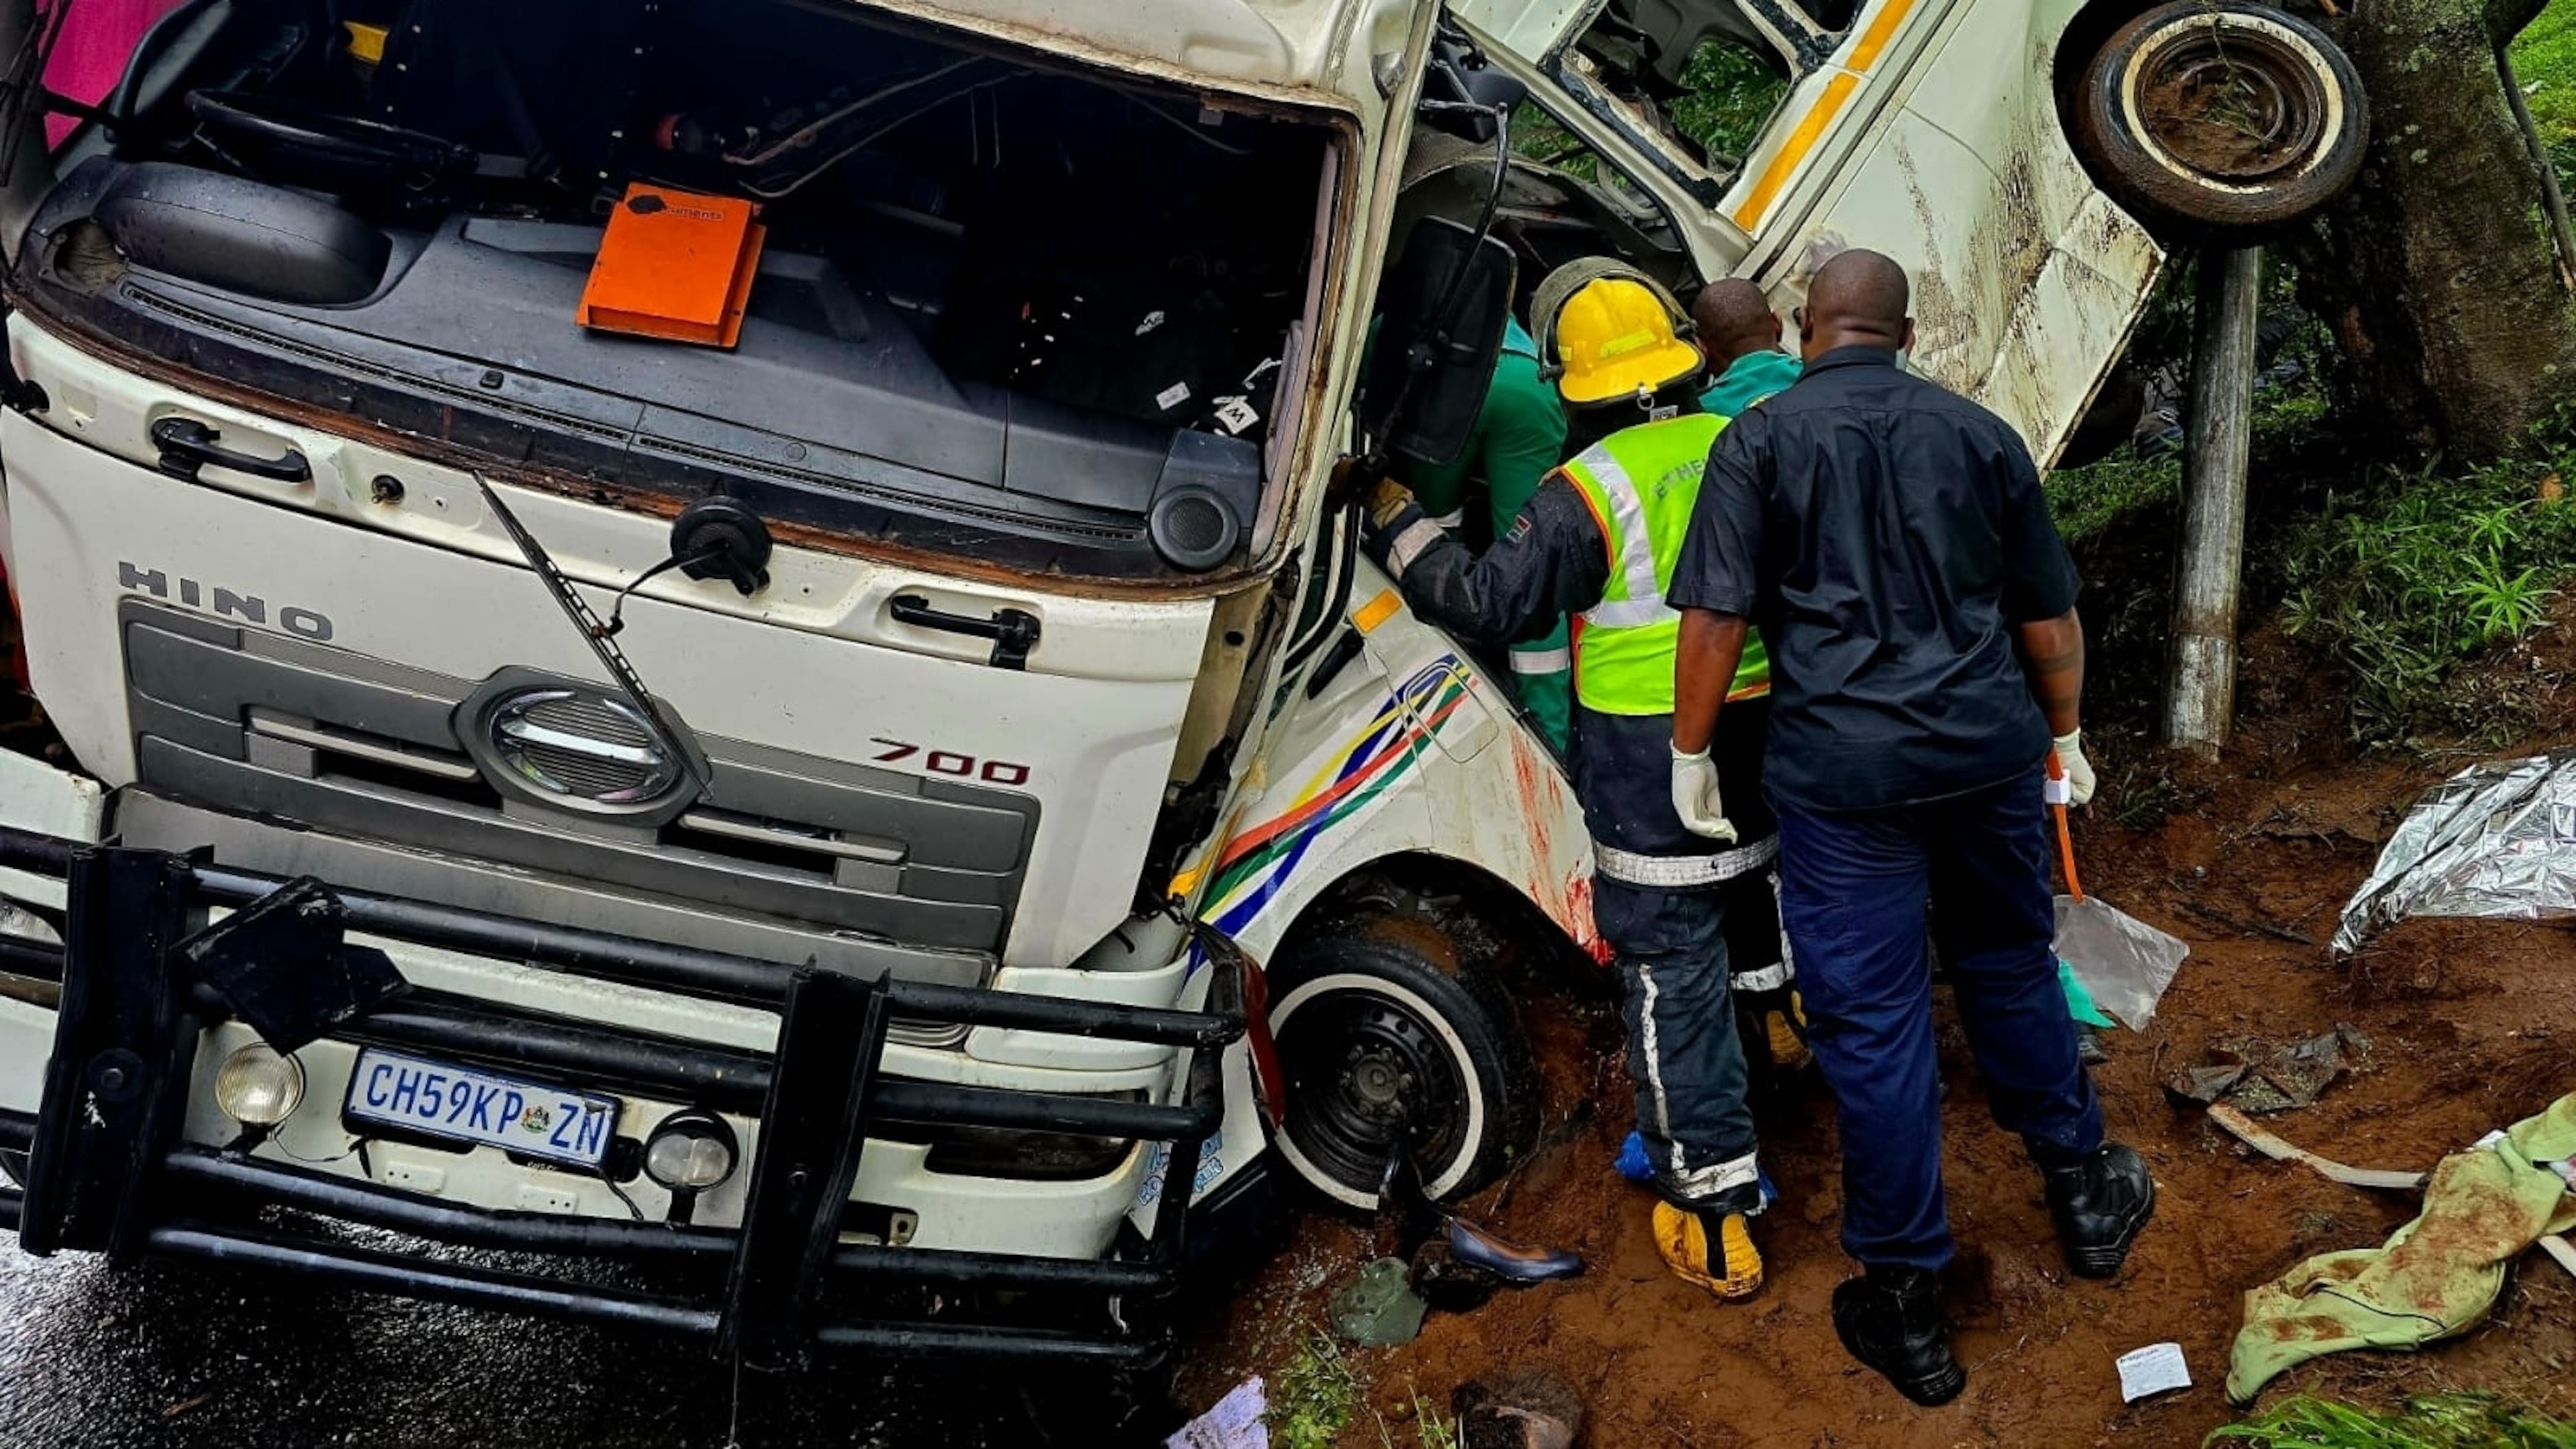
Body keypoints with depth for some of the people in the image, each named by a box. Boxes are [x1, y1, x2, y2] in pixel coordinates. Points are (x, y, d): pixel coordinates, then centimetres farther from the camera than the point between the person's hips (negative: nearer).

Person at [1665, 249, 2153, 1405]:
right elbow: (2049, 616, 11)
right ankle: (2083, 1195, 40)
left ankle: (1905, 1306, 14)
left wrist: (1691, 755, 1)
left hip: (1840, 770, -4)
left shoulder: (1761, 441, -3)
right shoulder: (1980, 434, 8)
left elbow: (1717, 619, -10)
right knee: (2010, 968, 23)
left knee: (1871, 1022, 4)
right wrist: (2064, 737, 24)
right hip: (1989, 748, 4)